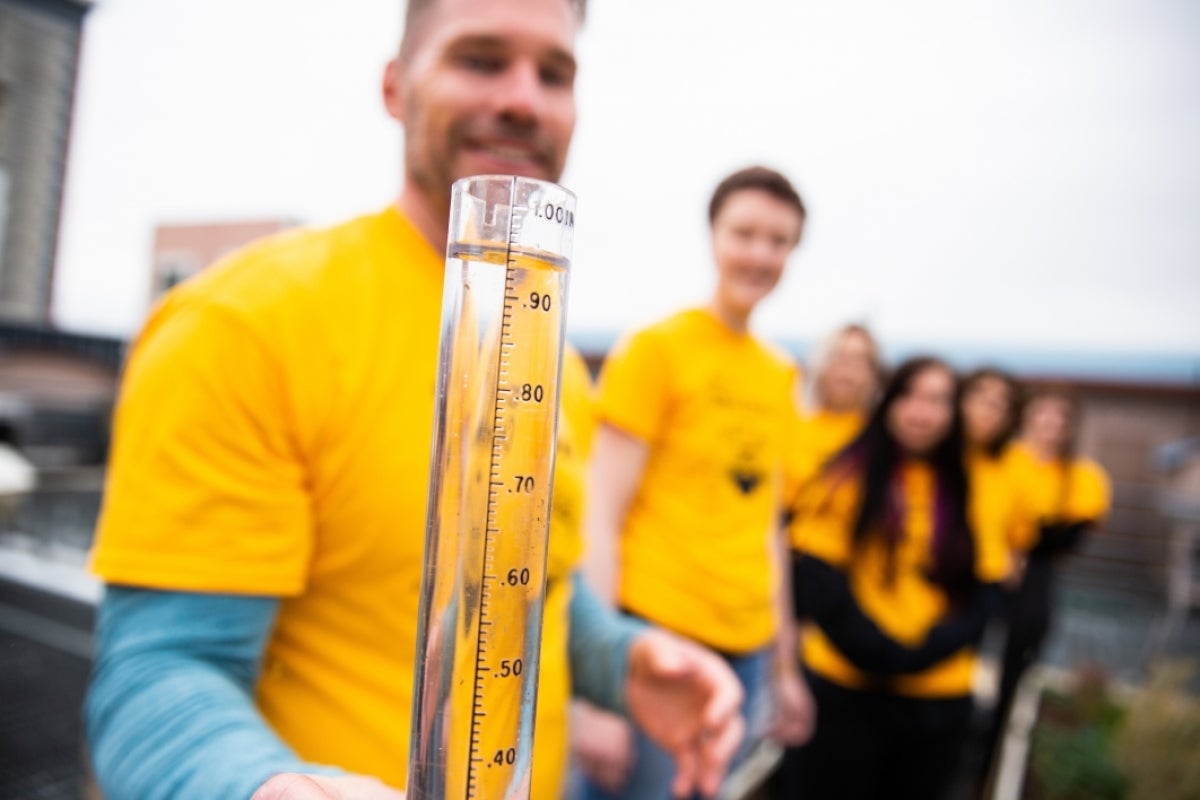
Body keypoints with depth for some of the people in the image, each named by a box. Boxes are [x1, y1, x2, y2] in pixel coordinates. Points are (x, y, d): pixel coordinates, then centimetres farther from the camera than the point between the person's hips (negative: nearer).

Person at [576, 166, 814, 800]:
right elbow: (602, 520, -12)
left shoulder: (781, 375, 10)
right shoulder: (655, 347, -8)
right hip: (656, 640, -6)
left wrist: (784, 664, 16)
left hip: (743, 650, 6)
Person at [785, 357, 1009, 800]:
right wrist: (880, 653, -16)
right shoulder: (847, 478, -3)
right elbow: (818, 579, -9)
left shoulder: (969, 496, 7)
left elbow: (983, 594, 0)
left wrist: (918, 654, -14)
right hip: (846, 692, -3)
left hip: (939, 701, 4)